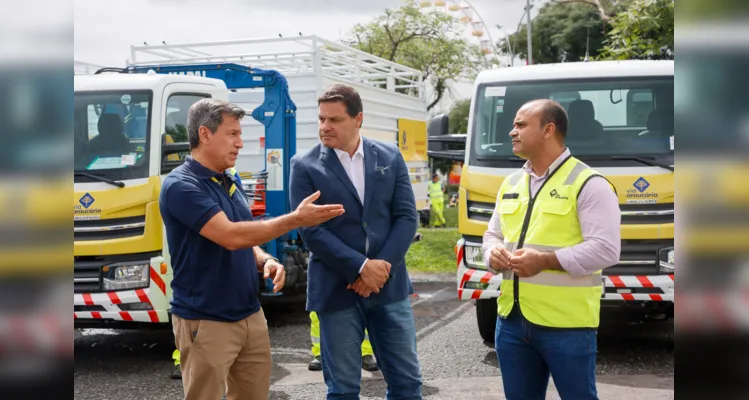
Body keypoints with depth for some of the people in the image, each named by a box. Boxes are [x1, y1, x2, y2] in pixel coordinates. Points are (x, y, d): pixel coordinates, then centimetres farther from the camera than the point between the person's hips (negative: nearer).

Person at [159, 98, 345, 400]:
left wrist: (265, 261, -3)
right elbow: (231, 236, -25)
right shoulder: (180, 186, -16)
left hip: (251, 316, 8)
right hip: (206, 323, -8)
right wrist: (296, 219, -22)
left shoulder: (229, 183, 11)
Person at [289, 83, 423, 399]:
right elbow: (310, 230, -10)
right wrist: (361, 267, -15)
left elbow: (407, 217, 1)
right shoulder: (305, 166, -3)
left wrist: (382, 267, -11)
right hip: (336, 290, -2)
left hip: (390, 286, 3)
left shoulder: (390, 157, 5)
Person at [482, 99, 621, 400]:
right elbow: (492, 234, 23)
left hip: (566, 324, -7)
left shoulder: (587, 184, -9)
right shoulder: (510, 184, 15)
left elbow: (606, 249, -16)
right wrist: (493, 253, -2)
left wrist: (545, 260, -23)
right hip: (511, 319, 7)